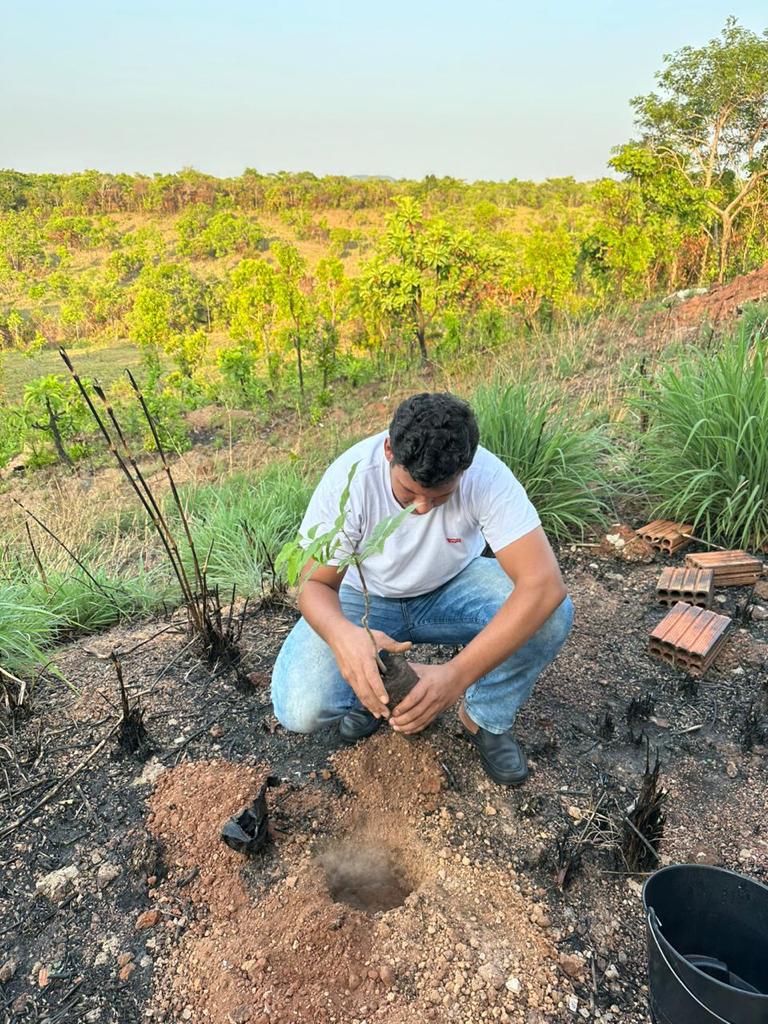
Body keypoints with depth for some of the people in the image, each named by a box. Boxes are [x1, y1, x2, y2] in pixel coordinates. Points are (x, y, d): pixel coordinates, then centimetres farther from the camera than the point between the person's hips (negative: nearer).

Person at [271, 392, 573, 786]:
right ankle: (376, 683, 11)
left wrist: (457, 675, -47)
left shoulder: (487, 477, -29)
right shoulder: (350, 477, -29)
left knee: (552, 614, -28)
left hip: (452, 589, 1)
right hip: (367, 597, 0)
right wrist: (343, 635, -48)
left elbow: (544, 583, -36)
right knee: (299, 711, -24)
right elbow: (315, 583, -23)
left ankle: (486, 719, -1)